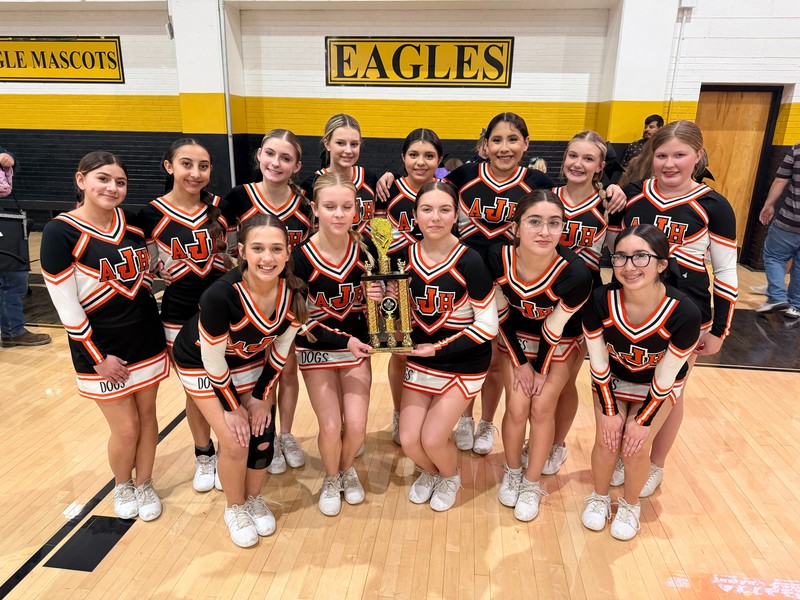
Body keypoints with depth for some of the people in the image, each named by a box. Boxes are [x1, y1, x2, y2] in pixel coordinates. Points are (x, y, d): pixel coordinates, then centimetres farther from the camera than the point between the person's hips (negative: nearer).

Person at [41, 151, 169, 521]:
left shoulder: (132, 223, 1)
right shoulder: (60, 232, -15)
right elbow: (65, 305, -15)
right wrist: (97, 357, -14)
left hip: (147, 338, 5)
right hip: (102, 348, -5)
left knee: (147, 416, 14)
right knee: (126, 428, 5)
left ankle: (144, 485, 36)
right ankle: (122, 486, 35)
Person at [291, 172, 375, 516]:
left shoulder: (366, 249, -14)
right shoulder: (301, 257, -20)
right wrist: (343, 339, -23)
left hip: (357, 345, 2)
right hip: (317, 349, -2)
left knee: (356, 426, -3)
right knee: (330, 428, -4)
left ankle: (348, 469, 33)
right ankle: (331, 479, 30)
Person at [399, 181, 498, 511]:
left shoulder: (469, 261, -19)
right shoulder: (406, 256, -6)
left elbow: (488, 326, -17)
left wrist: (438, 348, -17)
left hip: (464, 362, -4)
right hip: (420, 358, 4)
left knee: (432, 439, -8)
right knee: (409, 440, 0)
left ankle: (451, 477, 29)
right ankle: (430, 471, 37)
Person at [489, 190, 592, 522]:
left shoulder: (575, 272, -35)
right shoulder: (498, 258, -28)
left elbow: (555, 328, -20)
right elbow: (502, 312, -12)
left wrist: (542, 369, -6)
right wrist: (520, 363, -6)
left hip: (561, 341, -1)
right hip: (517, 335, 2)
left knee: (542, 407, -1)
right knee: (517, 408, -2)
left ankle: (532, 484, 23)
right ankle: (512, 473, 27)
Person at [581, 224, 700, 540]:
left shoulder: (685, 313, -35)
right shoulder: (599, 301, -32)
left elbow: (665, 377, -19)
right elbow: (599, 365, -16)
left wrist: (643, 419, -11)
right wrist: (610, 411, -11)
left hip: (659, 385, -1)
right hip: (612, 378, 1)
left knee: (636, 449, -6)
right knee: (606, 441, -5)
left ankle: (630, 505, 25)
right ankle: (599, 497, 26)